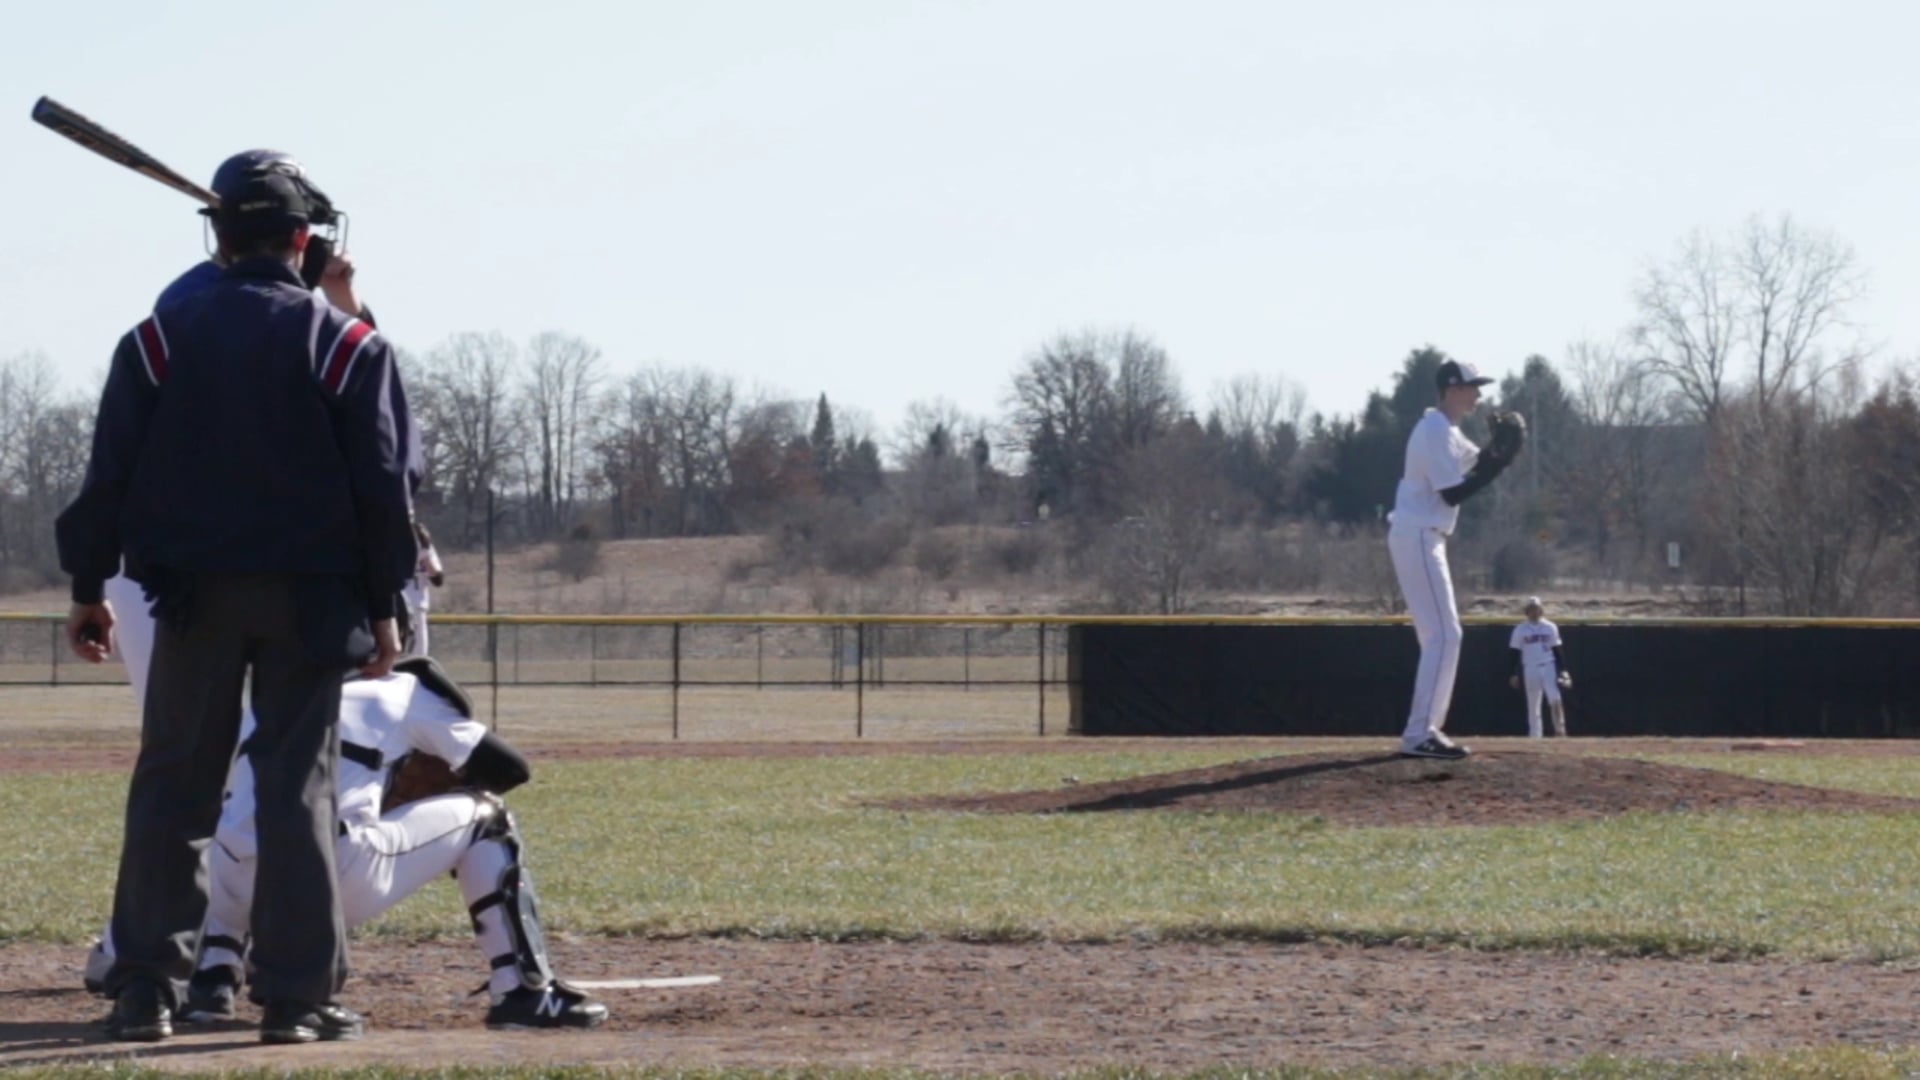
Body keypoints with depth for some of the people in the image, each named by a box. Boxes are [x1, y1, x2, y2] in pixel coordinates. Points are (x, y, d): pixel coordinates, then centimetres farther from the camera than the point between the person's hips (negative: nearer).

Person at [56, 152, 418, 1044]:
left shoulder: (160, 337, 2)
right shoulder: (345, 345, -3)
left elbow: (111, 472, 0)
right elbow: (383, 485, -4)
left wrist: (89, 587, 6)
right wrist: (383, 606, 2)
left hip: (193, 593, 1)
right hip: (308, 594, -1)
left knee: (169, 785, 7)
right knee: (298, 786, 2)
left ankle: (144, 989, 3)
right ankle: (297, 996, -1)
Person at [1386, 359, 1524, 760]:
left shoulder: (1445, 431, 16)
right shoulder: (1436, 433, -16)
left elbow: (1474, 462, 21)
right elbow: (1453, 494, -21)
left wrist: (1497, 448, 2)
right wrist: (1500, 463, -19)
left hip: (1423, 539, 11)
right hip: (1418, 538, -11)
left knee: (1440, 636, 14)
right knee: (1443, 636, -13)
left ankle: (1427, 730, 16)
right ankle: (1418, 735, -17)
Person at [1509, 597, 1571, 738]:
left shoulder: (1550, 627, 6)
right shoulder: (1520, 630, 4)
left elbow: (1557, 651, 8)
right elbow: (1516, 653, 5)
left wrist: (1562, 671, 1)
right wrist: (1514, 674, 0)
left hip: (1548, 668, 0)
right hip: (1530, 669, 0)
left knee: (1555, 699, -17)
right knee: (1533, 705, 4)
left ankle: (1560, 729, -12)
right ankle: (1534, 736, 10)